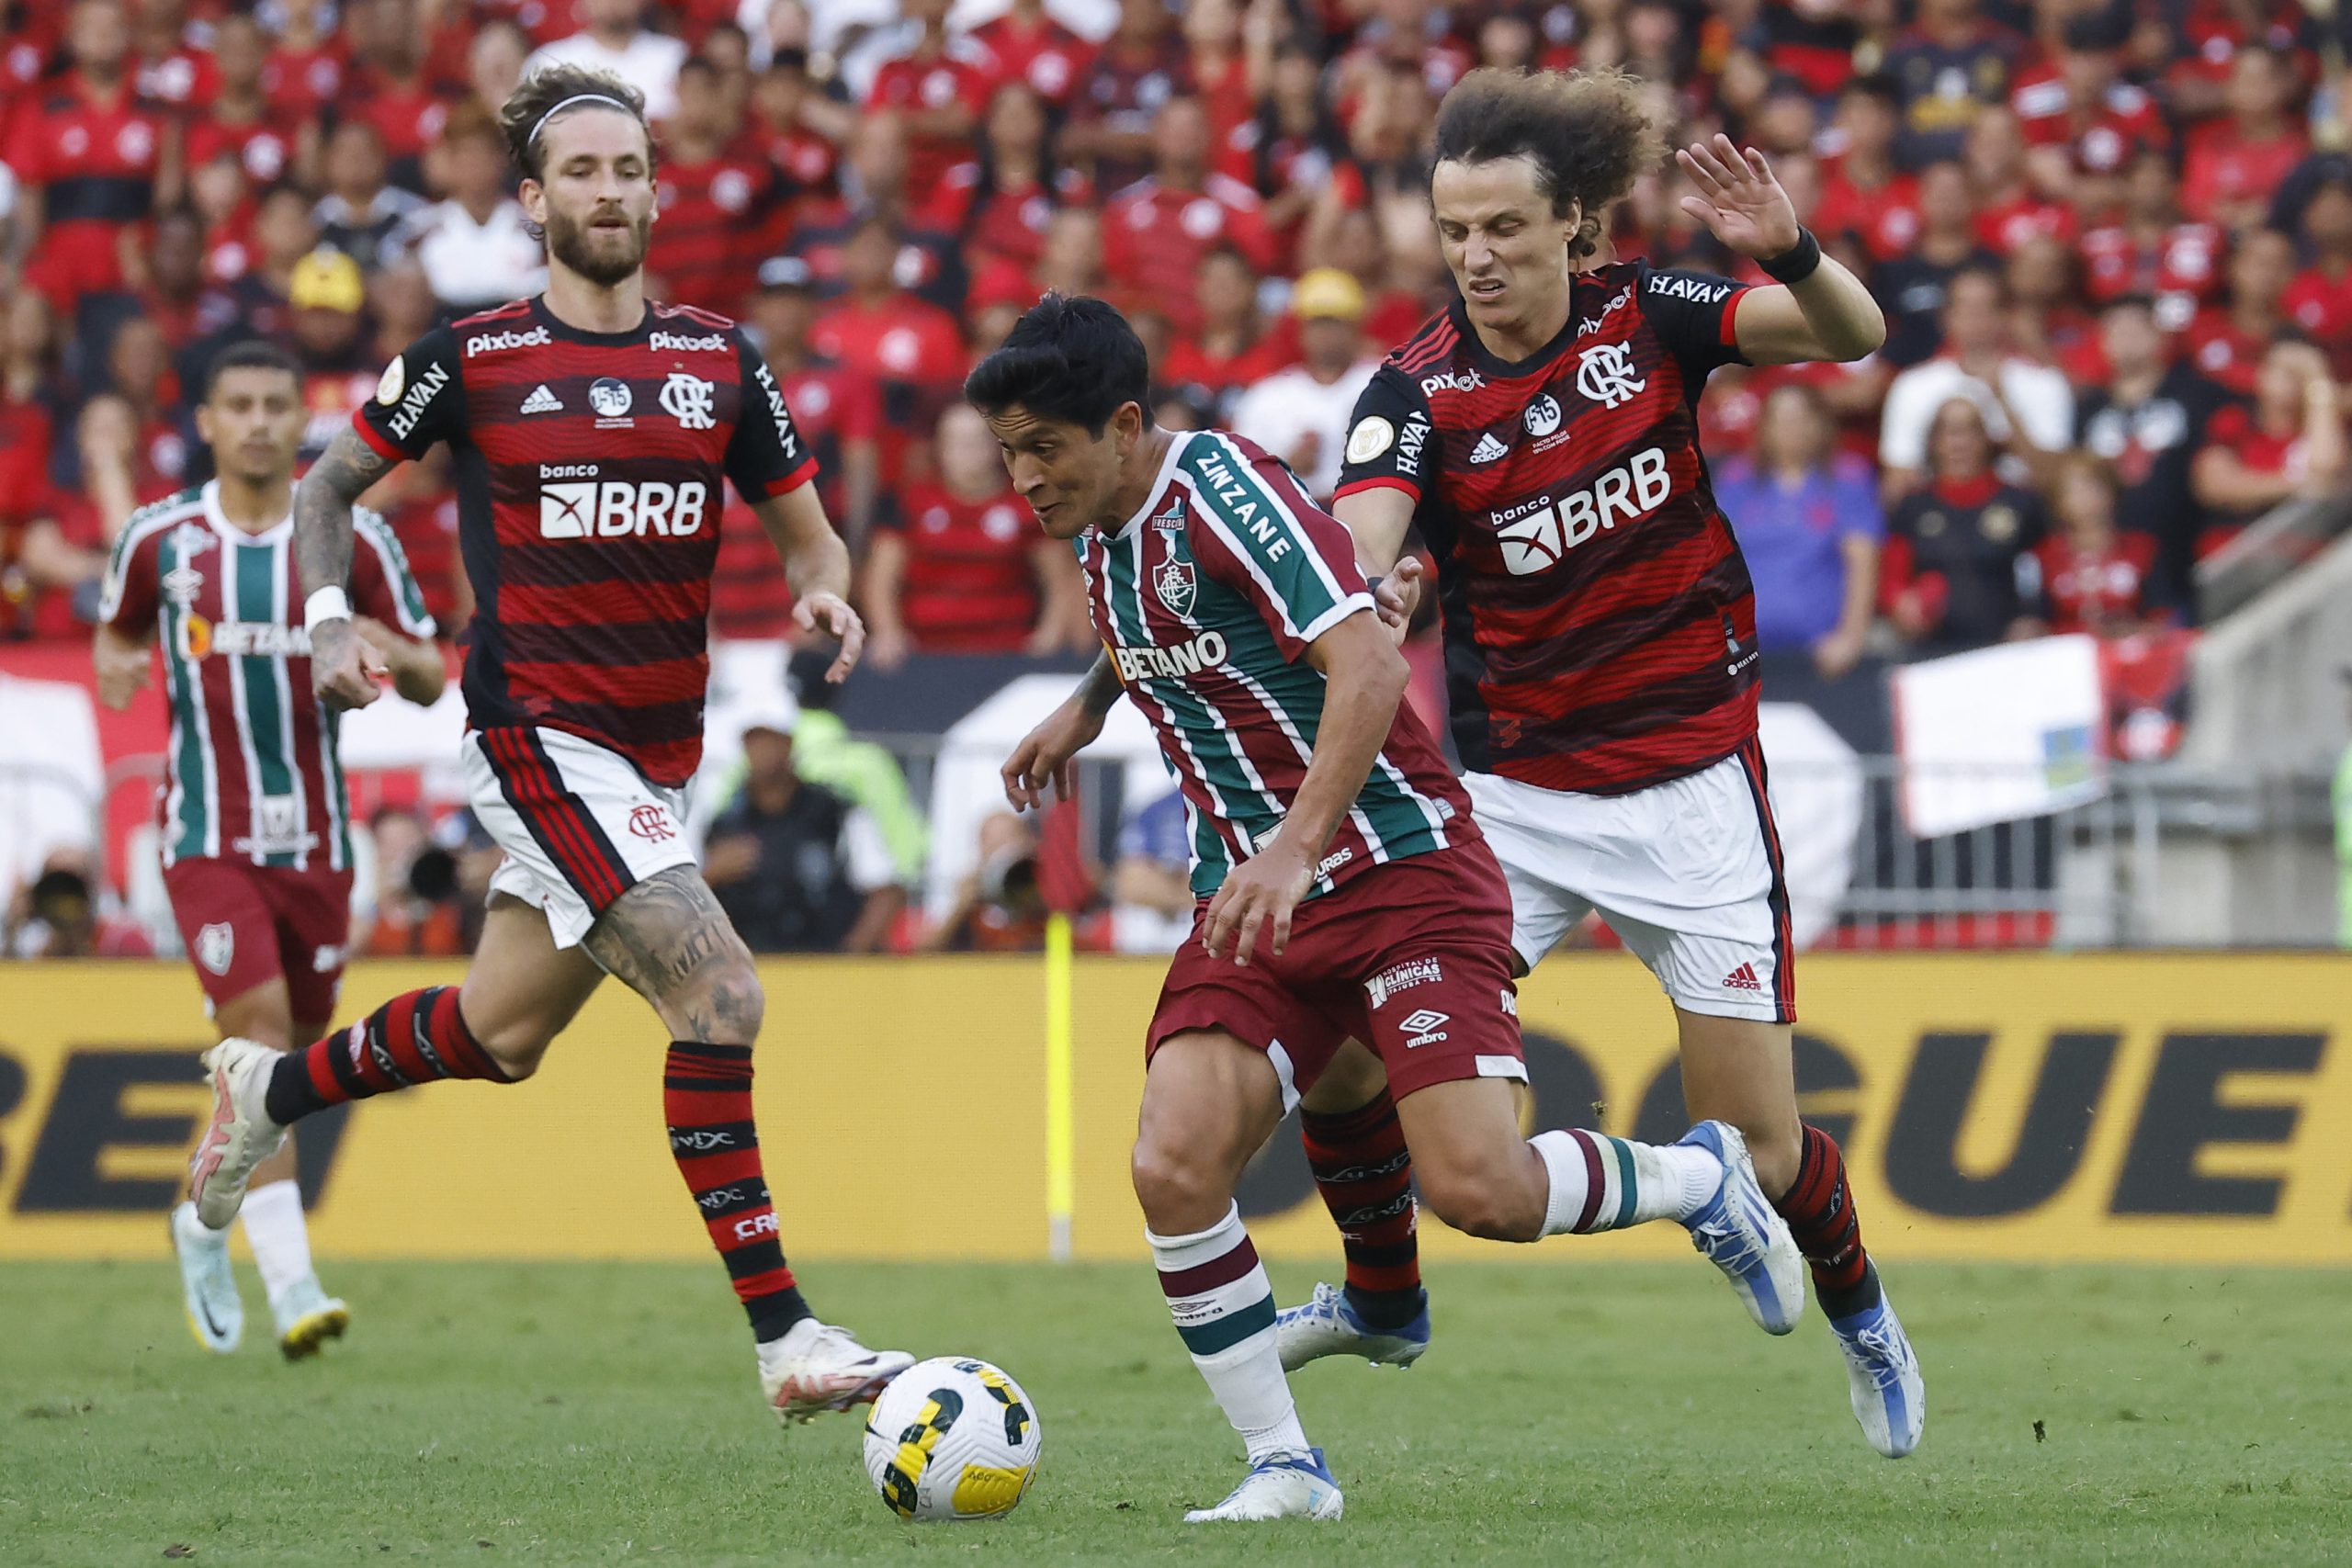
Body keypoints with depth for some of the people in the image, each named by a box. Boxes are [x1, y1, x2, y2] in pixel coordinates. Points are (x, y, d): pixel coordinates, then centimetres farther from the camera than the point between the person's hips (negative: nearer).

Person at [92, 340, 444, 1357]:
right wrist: (116, 667, -5)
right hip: (207, 832, -3)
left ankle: (206, 1218, 38)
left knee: (297, 1044, 11)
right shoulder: (157, 539, -1)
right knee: (259, 1026, -18)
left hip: (312, 833, 3)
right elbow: (115, 631, 18)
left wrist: (393, 653, -19)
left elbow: (430, 683, 3)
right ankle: (290, 1283, -23)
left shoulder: (352, 540, -1)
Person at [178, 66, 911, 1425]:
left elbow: (804, 529, 12)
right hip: (539, 739, -6)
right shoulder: (472, 358, -4)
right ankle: (785, 1337, -20)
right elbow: (331, 483, 9)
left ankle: (269, 1088, 46)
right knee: (720, 993, -21)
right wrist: (330, 616, -8)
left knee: (500, 1036, 17)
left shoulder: (719, 358, 6)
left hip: (662, 754, 6)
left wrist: (827, 589, -11)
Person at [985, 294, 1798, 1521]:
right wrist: (1088, 706, 27)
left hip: (1395, 865, -7)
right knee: (1174, 1166, -15)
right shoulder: (1098, 534, 10)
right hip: (1251, 900, 7)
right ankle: (1283, 1465, -3)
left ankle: (1699, 1178, 14)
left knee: (1477, 1189, -17)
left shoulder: (1223, 491, -16)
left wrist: (1298, 845, -34)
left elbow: (1366, 663, -27)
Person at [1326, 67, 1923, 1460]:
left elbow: (1853, 335, -16)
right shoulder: (1418, 393, -11)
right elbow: (1357, 550, -27)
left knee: (1758, 1146, 0)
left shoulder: (1647, 318, -7)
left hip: (1692, 780, -1)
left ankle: (1856, 1306, 33)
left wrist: (1788, 253, -37)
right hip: (1513, 793, 1)